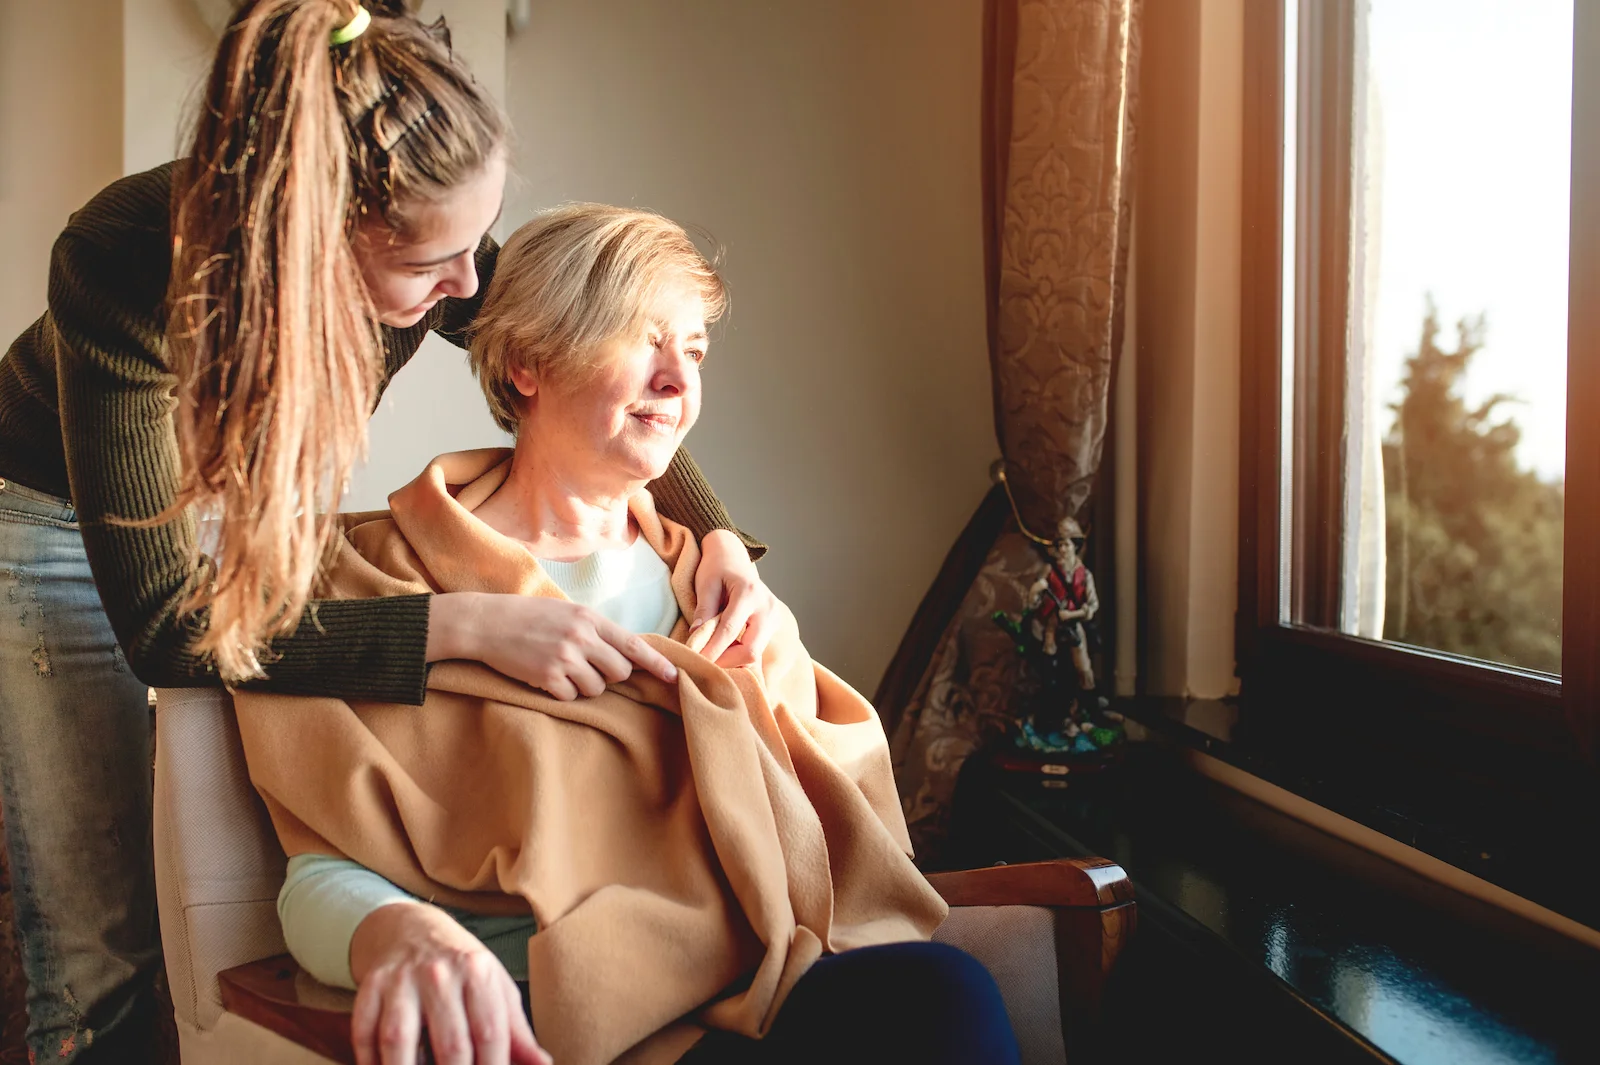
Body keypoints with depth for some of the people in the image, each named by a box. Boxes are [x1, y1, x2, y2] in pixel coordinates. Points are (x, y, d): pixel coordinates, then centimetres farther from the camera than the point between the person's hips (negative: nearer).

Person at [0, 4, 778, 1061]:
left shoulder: (423, 249, -25)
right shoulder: (126, 265, -37)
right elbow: (163, 627, -36)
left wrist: (719, 537, -24)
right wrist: (468, 626, -44)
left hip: (267, 500, 3)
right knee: (104, 943, -5)